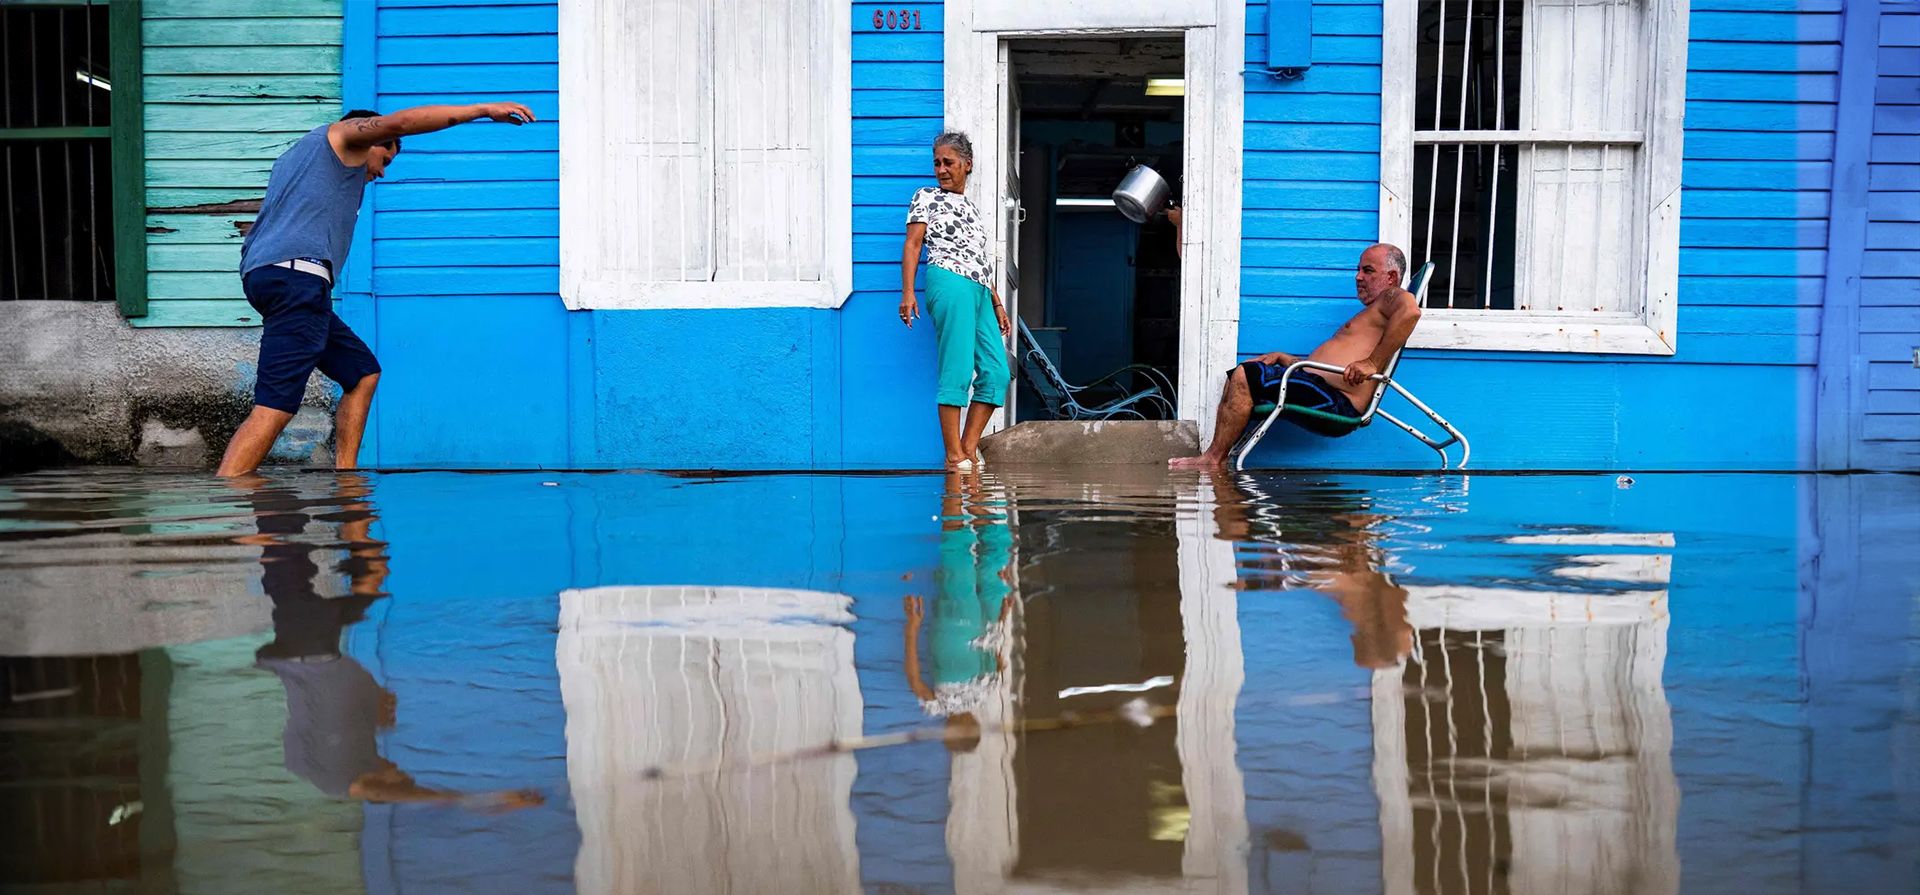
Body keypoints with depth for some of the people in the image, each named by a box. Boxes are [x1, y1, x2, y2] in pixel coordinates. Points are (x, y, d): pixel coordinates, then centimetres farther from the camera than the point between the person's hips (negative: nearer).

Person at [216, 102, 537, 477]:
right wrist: (484, 109, -7)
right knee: (274, 408, -18)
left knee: (362, 372, 16)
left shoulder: (293, 156, 37)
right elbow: (396, 123, -7)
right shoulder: (340, 133, 12)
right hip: (297, 276, -10)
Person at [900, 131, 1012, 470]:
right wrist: (907, 292, -11)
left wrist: (997, 304, 21)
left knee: (996, 373, -3)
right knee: (957, 370, -14)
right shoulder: (926, 197, 11)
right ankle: (954, 456, -15)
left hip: (980, 291, 7)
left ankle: (969, 449, -1)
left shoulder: (971, 208, 28)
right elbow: (912, 245, 2)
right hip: (949, 281, -7)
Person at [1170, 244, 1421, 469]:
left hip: (1336, 404, -11)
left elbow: (1410, 310, -28)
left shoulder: (1391, 296, 0)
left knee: (1246, 376, -20)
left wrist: (1372, 363, -31)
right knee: (1237, 377, 16)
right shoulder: (1370, 314, 32)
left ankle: (1214, 459, -16)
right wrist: (1281, 358, 21)